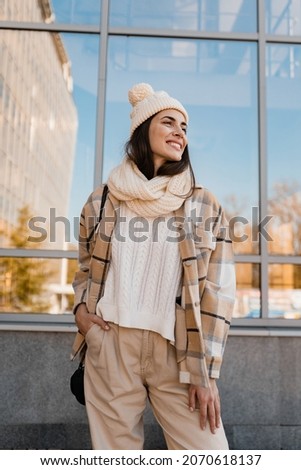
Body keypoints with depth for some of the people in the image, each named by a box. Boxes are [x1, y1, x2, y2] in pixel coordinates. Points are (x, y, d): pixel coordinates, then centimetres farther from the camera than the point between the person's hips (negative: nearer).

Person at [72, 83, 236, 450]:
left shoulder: (205, 206, 3)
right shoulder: (102, 201, 6)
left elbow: (218, 293, 0)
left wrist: (205, 371, -5)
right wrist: (80, 309, -2)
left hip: (176, 353, 0)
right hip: (109, 347, 1)